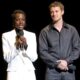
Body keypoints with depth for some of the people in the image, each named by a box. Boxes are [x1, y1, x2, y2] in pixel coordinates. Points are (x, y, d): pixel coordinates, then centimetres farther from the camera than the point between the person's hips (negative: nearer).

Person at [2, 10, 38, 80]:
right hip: (14, 73, -2)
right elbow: (7, 58, -3)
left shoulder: (32, 35, 8)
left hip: (29, 73, 2)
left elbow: (34, 58, 2)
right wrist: (16, 46, -17)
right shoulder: (6, 36, 2)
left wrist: (26, 46, -14)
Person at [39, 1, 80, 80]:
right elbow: (42, 51, -2)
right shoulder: (45, 31, 4)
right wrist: (57, 63, -11)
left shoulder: (72, 30, 9)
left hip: (69, 70, 2)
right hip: (52, 70, -1)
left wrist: (67, 61, -10)